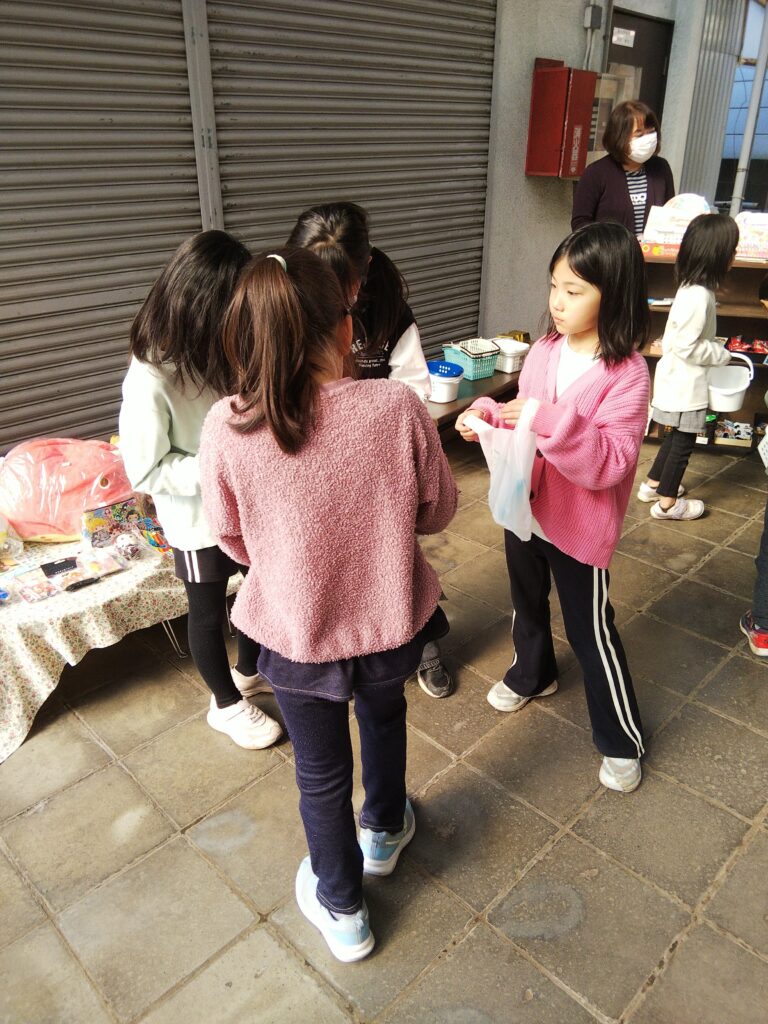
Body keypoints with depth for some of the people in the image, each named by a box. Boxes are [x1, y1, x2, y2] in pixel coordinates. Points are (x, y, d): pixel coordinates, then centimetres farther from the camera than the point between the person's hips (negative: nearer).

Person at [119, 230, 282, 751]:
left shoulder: (217, 351, -9)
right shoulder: (150, 380, -29)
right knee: (209, 614, 16)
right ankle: (227, 704, 41)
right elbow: (146, 472, -23)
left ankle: (249, 672, 52)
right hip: (199, 521, -7)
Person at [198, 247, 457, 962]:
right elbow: (437, 510, -6)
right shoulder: (397, 407, -22)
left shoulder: (227, 426, -22)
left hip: (295, 634, -1)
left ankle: (341, 908, 46)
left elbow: (234, 543, -7)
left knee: (321, 772, 22)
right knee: (383, 714, 33)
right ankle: (384, 831, 59)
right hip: (390, 622, 1)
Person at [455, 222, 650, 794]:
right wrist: (489, 417, -10)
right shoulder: (544, 351, -3)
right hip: (526, 509, 6)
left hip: (580, 526, -6)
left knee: (591, 631, 7)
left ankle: (622, 742, 28)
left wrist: (551, 420, -37)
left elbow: (609, 463, -27)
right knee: (527, 602, 26)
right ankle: (533, 674, 55)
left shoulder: (626, 375, -22)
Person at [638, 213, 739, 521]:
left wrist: (715, 346, 6)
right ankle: (667, 502, 17)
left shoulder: (693, 288, 6)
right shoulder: (699, 296, -25)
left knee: (677, 436, 22)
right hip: (685, 384, -9)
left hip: (679, 380, 9)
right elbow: (686, 346, -25)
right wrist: (722, 355, -13)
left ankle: (653, 484, 35)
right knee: (683, 442, 4)